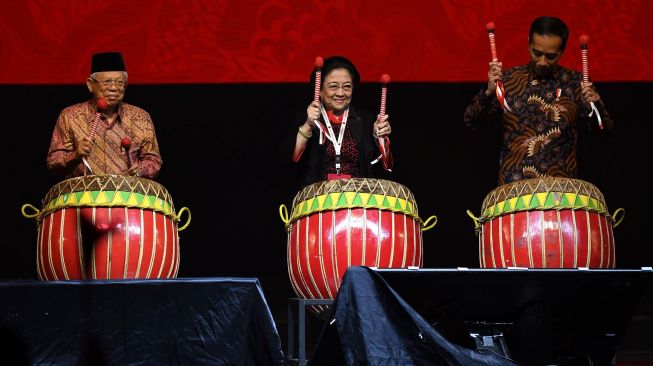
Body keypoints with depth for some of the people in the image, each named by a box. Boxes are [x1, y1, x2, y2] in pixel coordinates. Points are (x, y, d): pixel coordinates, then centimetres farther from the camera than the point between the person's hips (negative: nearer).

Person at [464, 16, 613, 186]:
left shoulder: (574, 83, 3)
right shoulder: (509, 79, 3)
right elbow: (471, 121, -1)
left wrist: (596, 106, -20)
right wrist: (489, 92, -18)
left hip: (560, 185, 0)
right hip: (513, 185, 0)